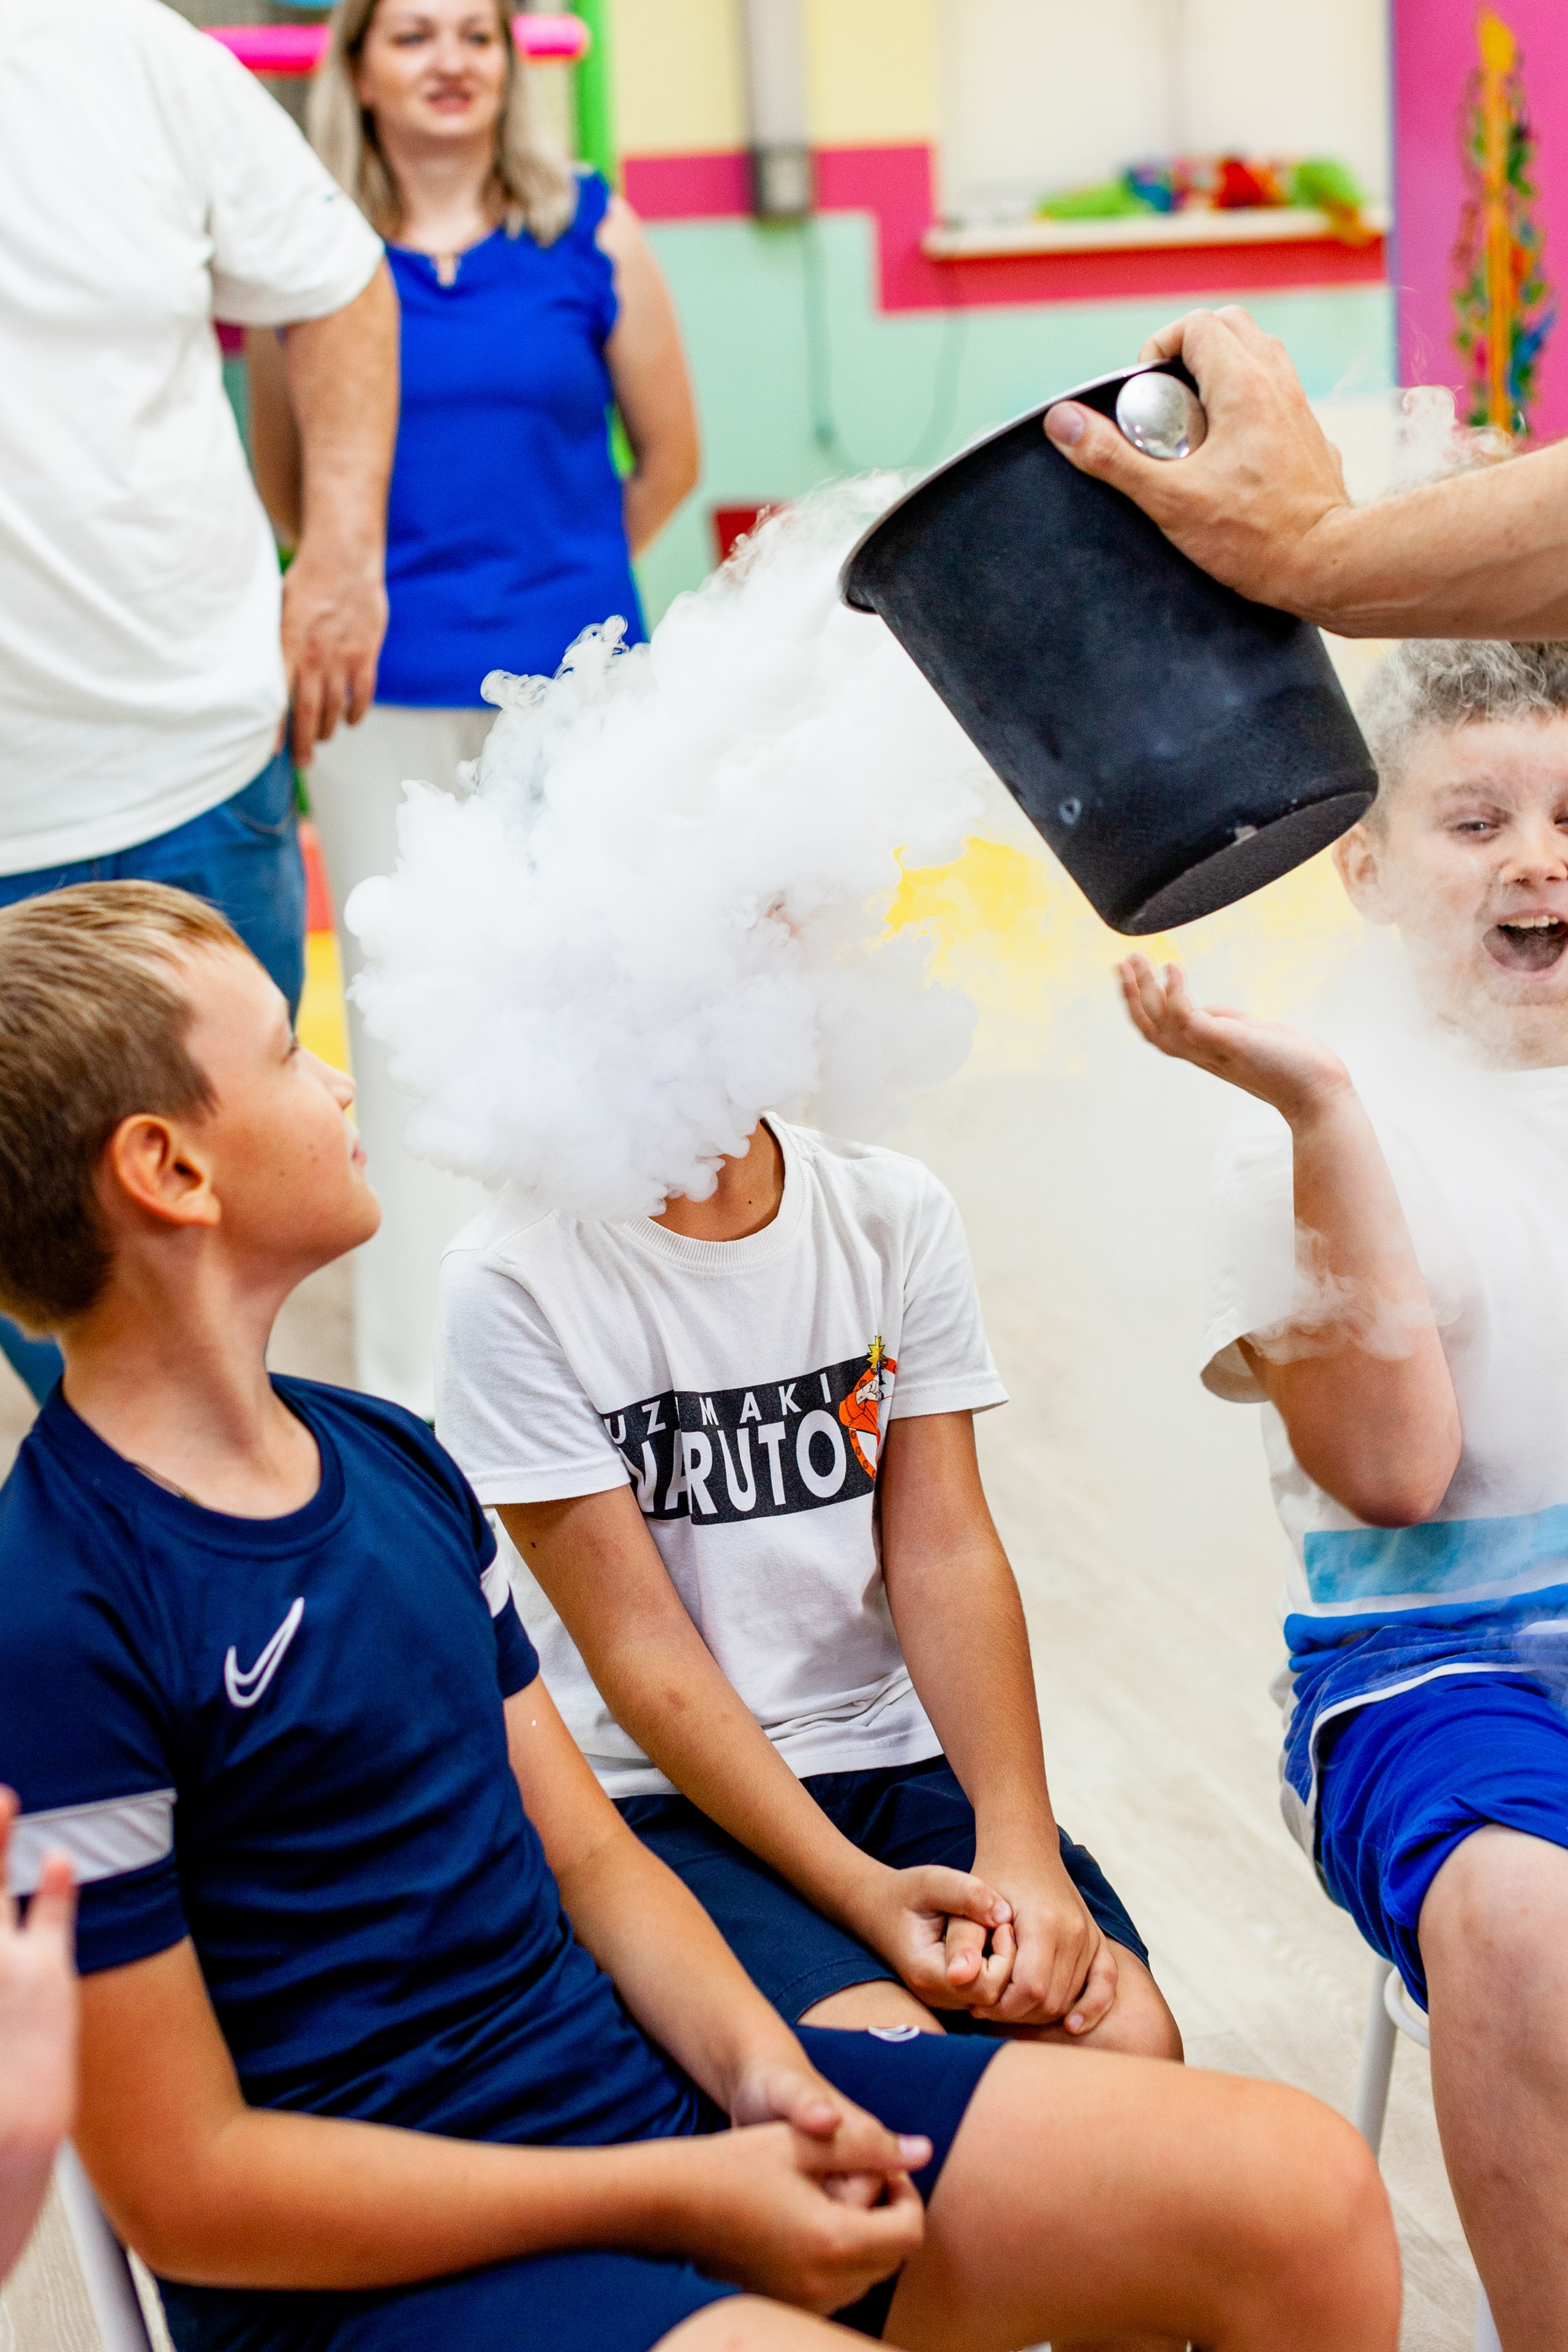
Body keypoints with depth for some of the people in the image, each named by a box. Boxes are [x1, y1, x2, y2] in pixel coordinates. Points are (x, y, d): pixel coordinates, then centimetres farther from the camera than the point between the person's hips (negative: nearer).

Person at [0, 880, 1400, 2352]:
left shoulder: (391, 1457, 11)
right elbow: (183, 2185, -15)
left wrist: (754, 2063, -7)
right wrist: (682, 2197, -16)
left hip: (645, 2077, 8)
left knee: (1304, 2195, -4)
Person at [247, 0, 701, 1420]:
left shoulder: (590, 233, 3)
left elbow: (668, 458, 9)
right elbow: (284, 479, 13)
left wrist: (557, 585, 11)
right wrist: (385, 589, 12)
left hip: (574, 686, 0)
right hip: (385, 704, 0)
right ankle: (419, 1402, 8)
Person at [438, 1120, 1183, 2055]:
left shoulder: (899, 1209, 2)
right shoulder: (511, 1276, -11)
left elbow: (945, 1554, -2)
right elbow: (638, 1644, -13)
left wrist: (1018, 1841, -18)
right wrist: (865, 1892, -23)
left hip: (899, 1757, 4)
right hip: (662, 1795, -3)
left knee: (1126, 2035, -21)